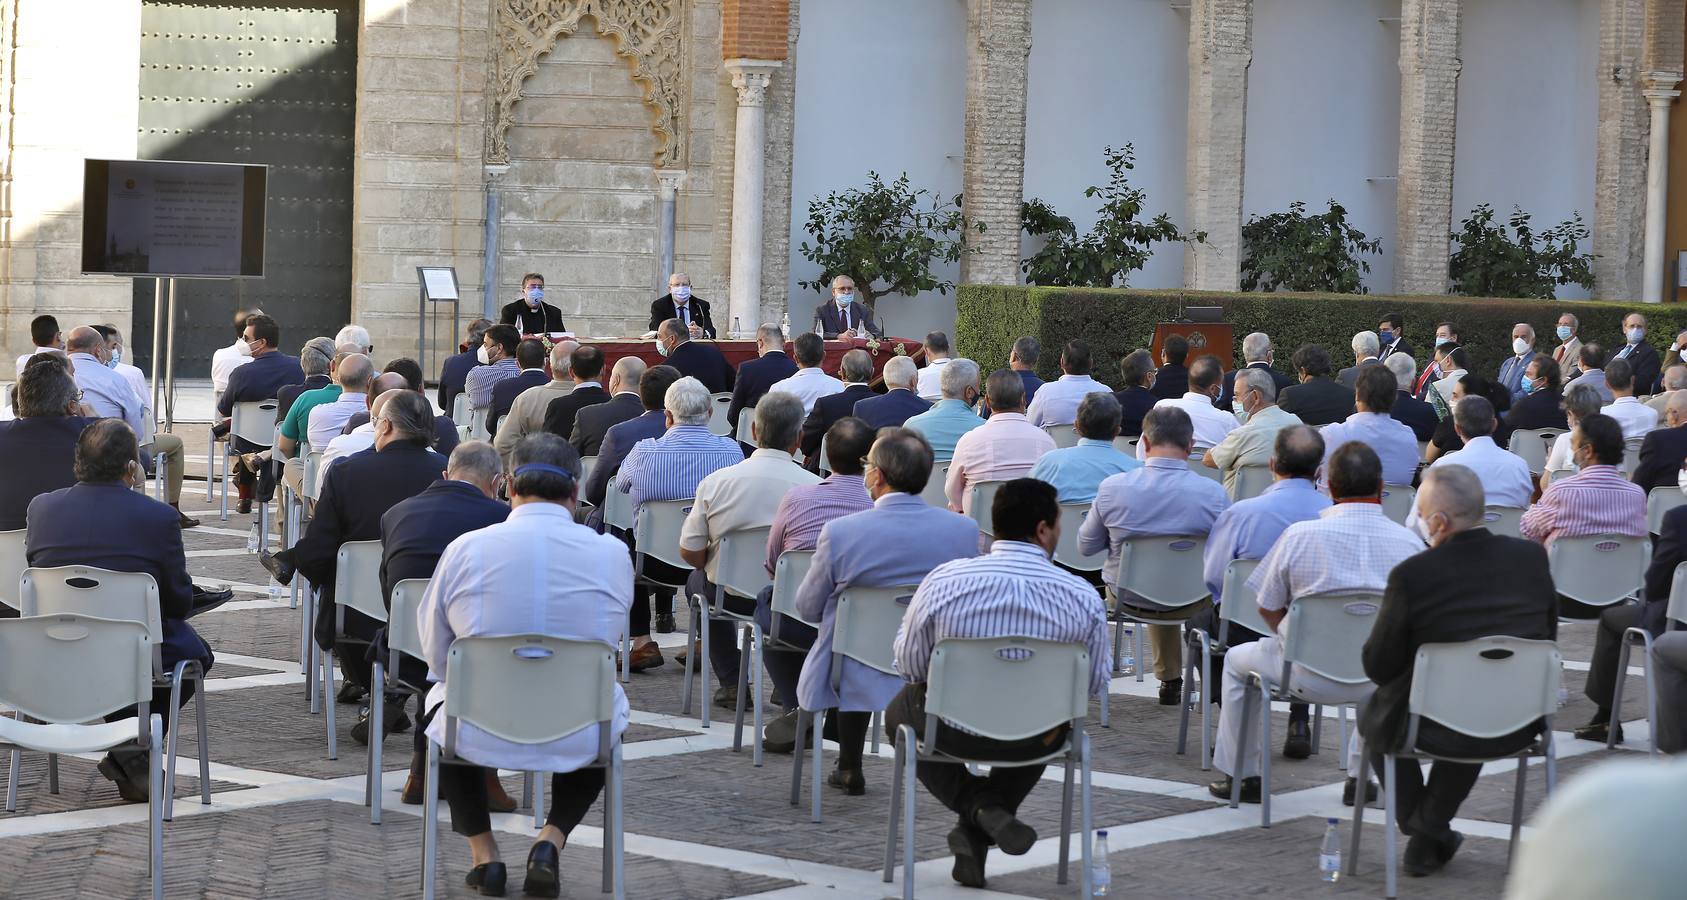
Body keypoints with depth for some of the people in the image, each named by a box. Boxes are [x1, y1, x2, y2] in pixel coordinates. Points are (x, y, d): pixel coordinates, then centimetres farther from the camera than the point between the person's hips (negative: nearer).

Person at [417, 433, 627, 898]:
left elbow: (436, 659, 5)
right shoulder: (612, 553, -6)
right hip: (580, 740, 0)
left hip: (480, 735, 0)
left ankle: (483, 852, 26)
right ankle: (552, 839, 15)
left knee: (441, 698, 33)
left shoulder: (465, 549, -8)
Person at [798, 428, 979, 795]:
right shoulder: (965, 530, -11)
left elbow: (808, 609, -3)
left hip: (859, 681, -2)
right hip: (940, 677, 2)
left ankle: (850, 768, 39)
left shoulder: (839, 532, -17)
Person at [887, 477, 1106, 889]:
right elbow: (1096, 684, -3)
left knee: (900, 708, 33)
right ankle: (979, 833, 22)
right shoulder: (1083, 597, -15)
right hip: (1035, 739, 1)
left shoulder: (943, 580, -16)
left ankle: (979, 805, 9)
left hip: (954, 730, -1)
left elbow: (909, 664, -4)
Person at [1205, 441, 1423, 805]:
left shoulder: (1299, 535, -11)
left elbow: (1268, 609, -2)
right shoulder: (1410, 542, -6)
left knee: (1237, 660, 28)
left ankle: (1241, 776, 32)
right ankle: (1361, 777, 38)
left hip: (1310, 676, -2)